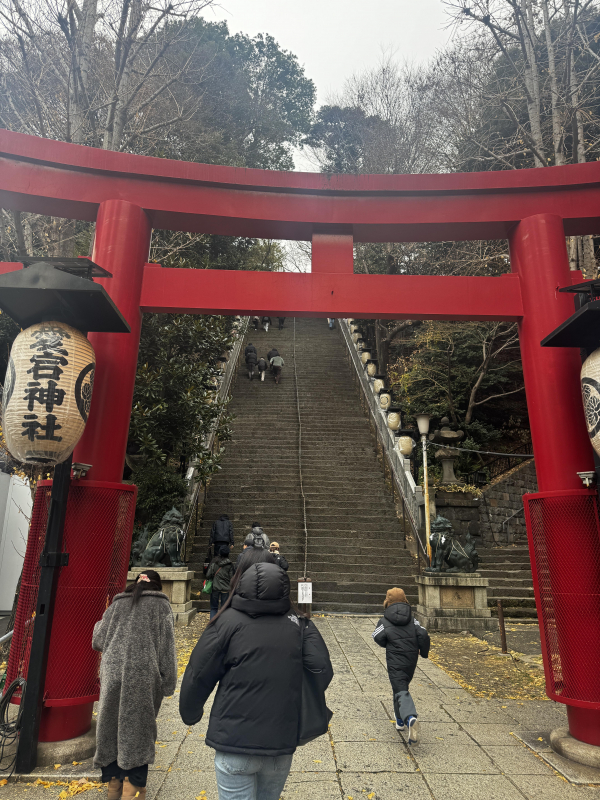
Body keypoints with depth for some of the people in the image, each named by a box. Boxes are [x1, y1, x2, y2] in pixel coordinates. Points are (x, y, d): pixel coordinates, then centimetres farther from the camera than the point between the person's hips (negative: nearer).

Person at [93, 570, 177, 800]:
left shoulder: (117, 604, 12)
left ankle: (114, 781, 29)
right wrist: (168, 684, 3)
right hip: (144, 676, -3)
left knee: (112, 725, 17)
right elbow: (166, 649, -1)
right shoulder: (161, 605, 3)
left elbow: (98, 641, 19)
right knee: (139, 727, 8)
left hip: (113, 673, 3)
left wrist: (98, 625, 39)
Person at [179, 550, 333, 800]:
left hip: (236, 744, -3)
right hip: (282, 744, 4)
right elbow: (323, 670, -8)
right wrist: (299, 708, 9)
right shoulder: (299, 624, -3)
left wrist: (191, 714, 12)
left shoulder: (228, 622, -9)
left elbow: (198, 676, -7)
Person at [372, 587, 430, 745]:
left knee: (401, 691, -7)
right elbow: (423, 634, -5)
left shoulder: (385, 621, -6)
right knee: (402, 686, 24)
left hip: (395, 661, -5)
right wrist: (424, 652, 9)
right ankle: (400, 720, 32)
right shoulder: (412, 619, 3)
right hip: (411, 660, 5)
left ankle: (410, 718, -33)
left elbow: (378, 638, -8)